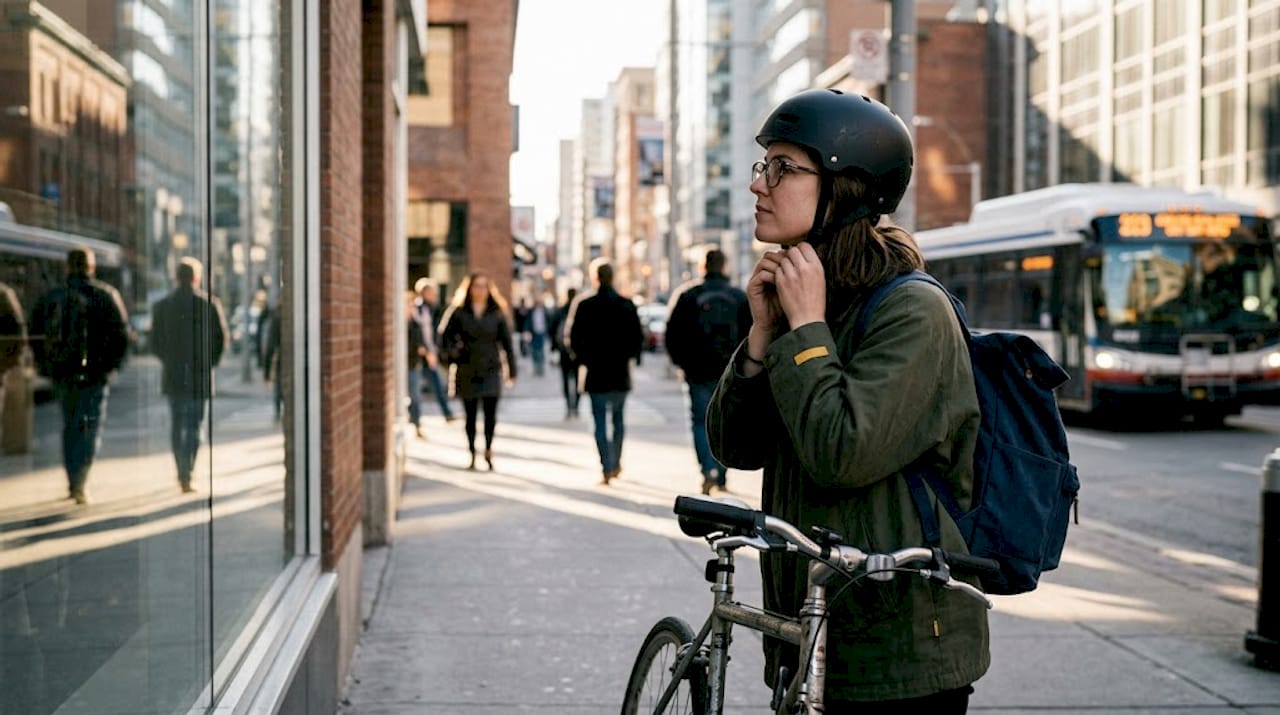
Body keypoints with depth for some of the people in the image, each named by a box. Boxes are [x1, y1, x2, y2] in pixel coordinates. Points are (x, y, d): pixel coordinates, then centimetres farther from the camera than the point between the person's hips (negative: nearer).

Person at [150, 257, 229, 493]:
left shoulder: (162, 306, 0)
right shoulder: (210, 304, -6)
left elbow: (155, 343, 1)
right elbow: (221, 339, -5)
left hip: (173, 375, 2)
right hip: (201, 376, -2)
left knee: (177, 425, 13)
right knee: (194, 425, 1)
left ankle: (183, 474, 15)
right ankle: (187, 475, -10)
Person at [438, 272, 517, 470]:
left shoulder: (497, 314, 2)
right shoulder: (459, 313, 2)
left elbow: (507, 343, 4)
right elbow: (445, 336, 8)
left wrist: (512, 370, 3)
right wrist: (453, 351, -12)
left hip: (491, 370, -1)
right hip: (467, 371, 1)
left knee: (490, 413, -10)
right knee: (470, 415, 6)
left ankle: (488, 449, 7)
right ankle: (472, 454, 16)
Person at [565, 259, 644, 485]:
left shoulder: (585, 306, -7)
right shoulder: (627, 306, -2)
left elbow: (572, 338, -7)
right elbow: (638, 338, 0)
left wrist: (583, 359, 6)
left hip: (596, 373, -2)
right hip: (621, 373, 2)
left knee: (600, 422, 1)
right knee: (618, 418, 18)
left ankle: (607, 468, -7)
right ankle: (616, 463, 20)